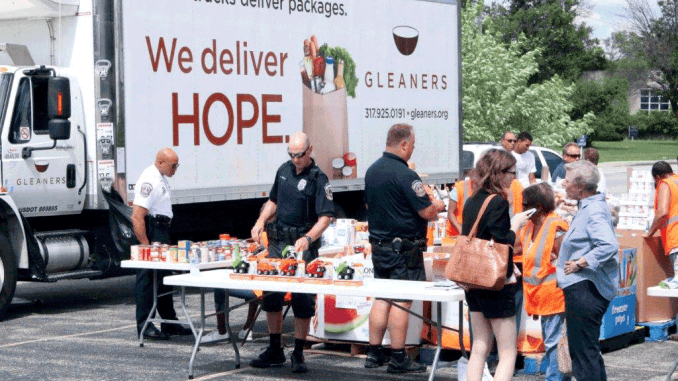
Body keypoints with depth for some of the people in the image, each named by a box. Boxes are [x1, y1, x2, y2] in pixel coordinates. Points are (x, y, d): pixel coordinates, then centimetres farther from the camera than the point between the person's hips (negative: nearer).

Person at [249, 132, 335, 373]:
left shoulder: (318, 179, -8)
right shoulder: (284, 170, 10)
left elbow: (325, 217, -15)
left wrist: (308, 239, -29)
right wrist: (260, 222, 7)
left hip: (303, 246, -6)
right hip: (277, 242, 6)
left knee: (303, 300, -3)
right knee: (271, 296, 7)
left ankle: (298, 354, 7)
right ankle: (275, 351, 19)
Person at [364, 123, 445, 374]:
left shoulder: (372, 171, 9)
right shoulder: (404, 175, -19)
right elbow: (427, 212, -19)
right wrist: (436, 205, 5)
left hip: (379, 245, 8)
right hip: (404, 248, -8)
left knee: (382, 299, 13)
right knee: (402, 301, -3)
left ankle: (374, 353, 17)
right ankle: (398, 359, 0)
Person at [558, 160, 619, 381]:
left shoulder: (594, 211, -18)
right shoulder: (589, 207, 16)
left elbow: (610, 246, -32)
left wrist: (581, 263, -24)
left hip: (585, 290, -11)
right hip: (581, 288, 11)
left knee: (583, 352, -7)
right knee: (588, 350, 19)